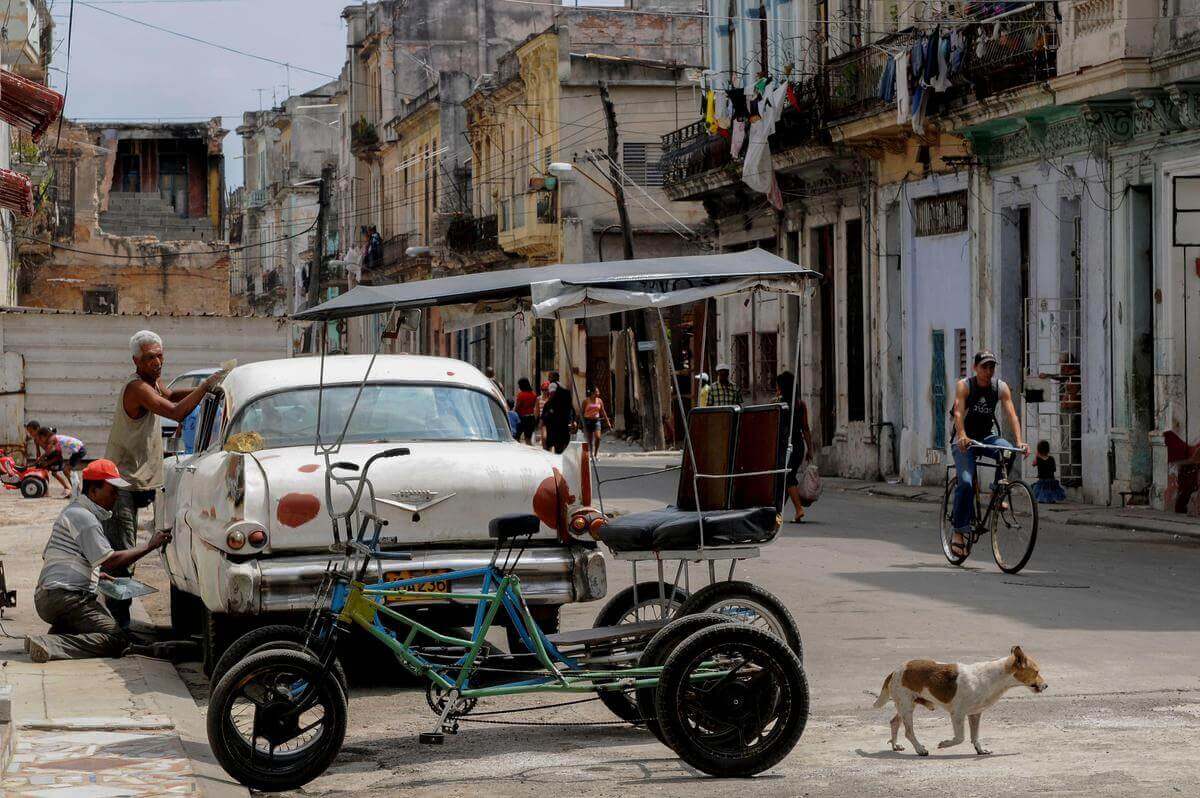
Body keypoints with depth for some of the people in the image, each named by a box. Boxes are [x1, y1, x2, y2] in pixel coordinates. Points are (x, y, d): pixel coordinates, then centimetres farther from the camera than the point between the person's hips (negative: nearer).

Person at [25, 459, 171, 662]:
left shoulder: (73, 511, 23)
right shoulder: (83, 517, -10)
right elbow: (110, 561, -15)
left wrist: (95, 574, 26)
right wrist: (149, 546, -8)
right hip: (64, 597, -10)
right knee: (116, 640, -18)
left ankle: (57, 635, 1)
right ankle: (49, 645, -28)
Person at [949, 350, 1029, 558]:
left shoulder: (1001, 387, -3)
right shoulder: (964, 385, -12)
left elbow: (1011, 414, -13)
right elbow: (958, 412, -26)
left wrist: (1019, 441, -29)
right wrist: (962, 436, -44)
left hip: (987, 437, 3)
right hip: (964, 440, -3)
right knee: (966, 482, -21)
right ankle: (959, 532, -16)